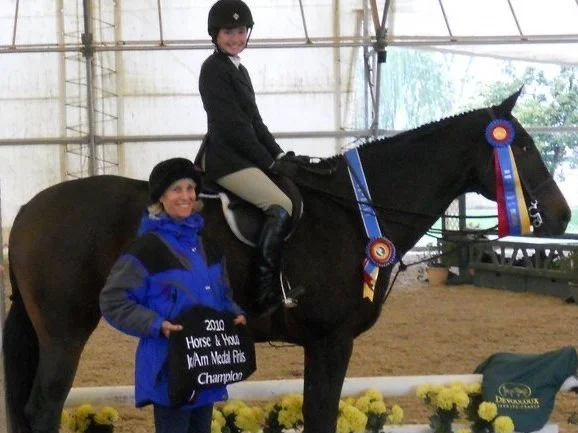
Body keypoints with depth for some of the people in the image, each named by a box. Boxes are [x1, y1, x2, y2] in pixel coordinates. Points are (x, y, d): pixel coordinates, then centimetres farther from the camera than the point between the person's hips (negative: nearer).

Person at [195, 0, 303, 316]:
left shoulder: (238, 69, 18)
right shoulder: (214, 69, -11)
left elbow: (254, 121, 19)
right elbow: (232, 125, -16)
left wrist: (279, 154, 6)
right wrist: (270, 162, -14)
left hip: (244, 156, 10)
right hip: (225, 159, -10)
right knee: (282, 207, -24)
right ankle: (266, 294, -25)